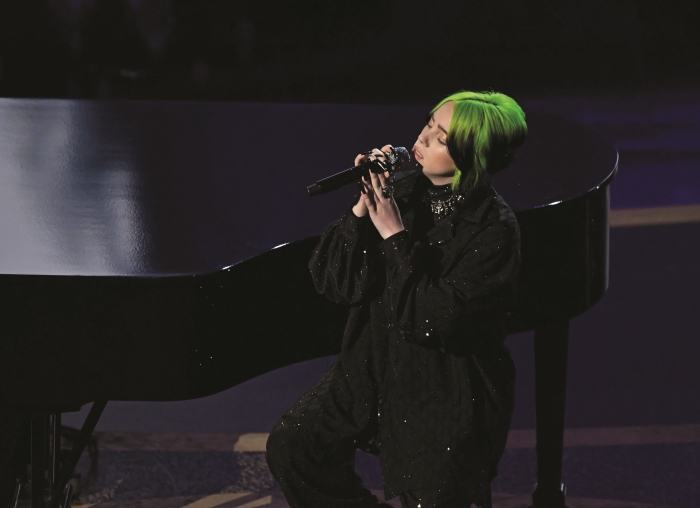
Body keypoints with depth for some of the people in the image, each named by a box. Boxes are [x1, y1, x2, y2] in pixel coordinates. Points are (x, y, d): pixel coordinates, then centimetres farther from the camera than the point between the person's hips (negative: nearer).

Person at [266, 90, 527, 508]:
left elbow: (438, 321, -26)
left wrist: (396, 237, -25)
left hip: (447, 397, -5)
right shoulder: (402, 191, -4)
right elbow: (333, 281, -8)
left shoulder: (494, 229, -18)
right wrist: (362, 209, -20)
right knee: (290, 448, -5)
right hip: (376, 370, 5)